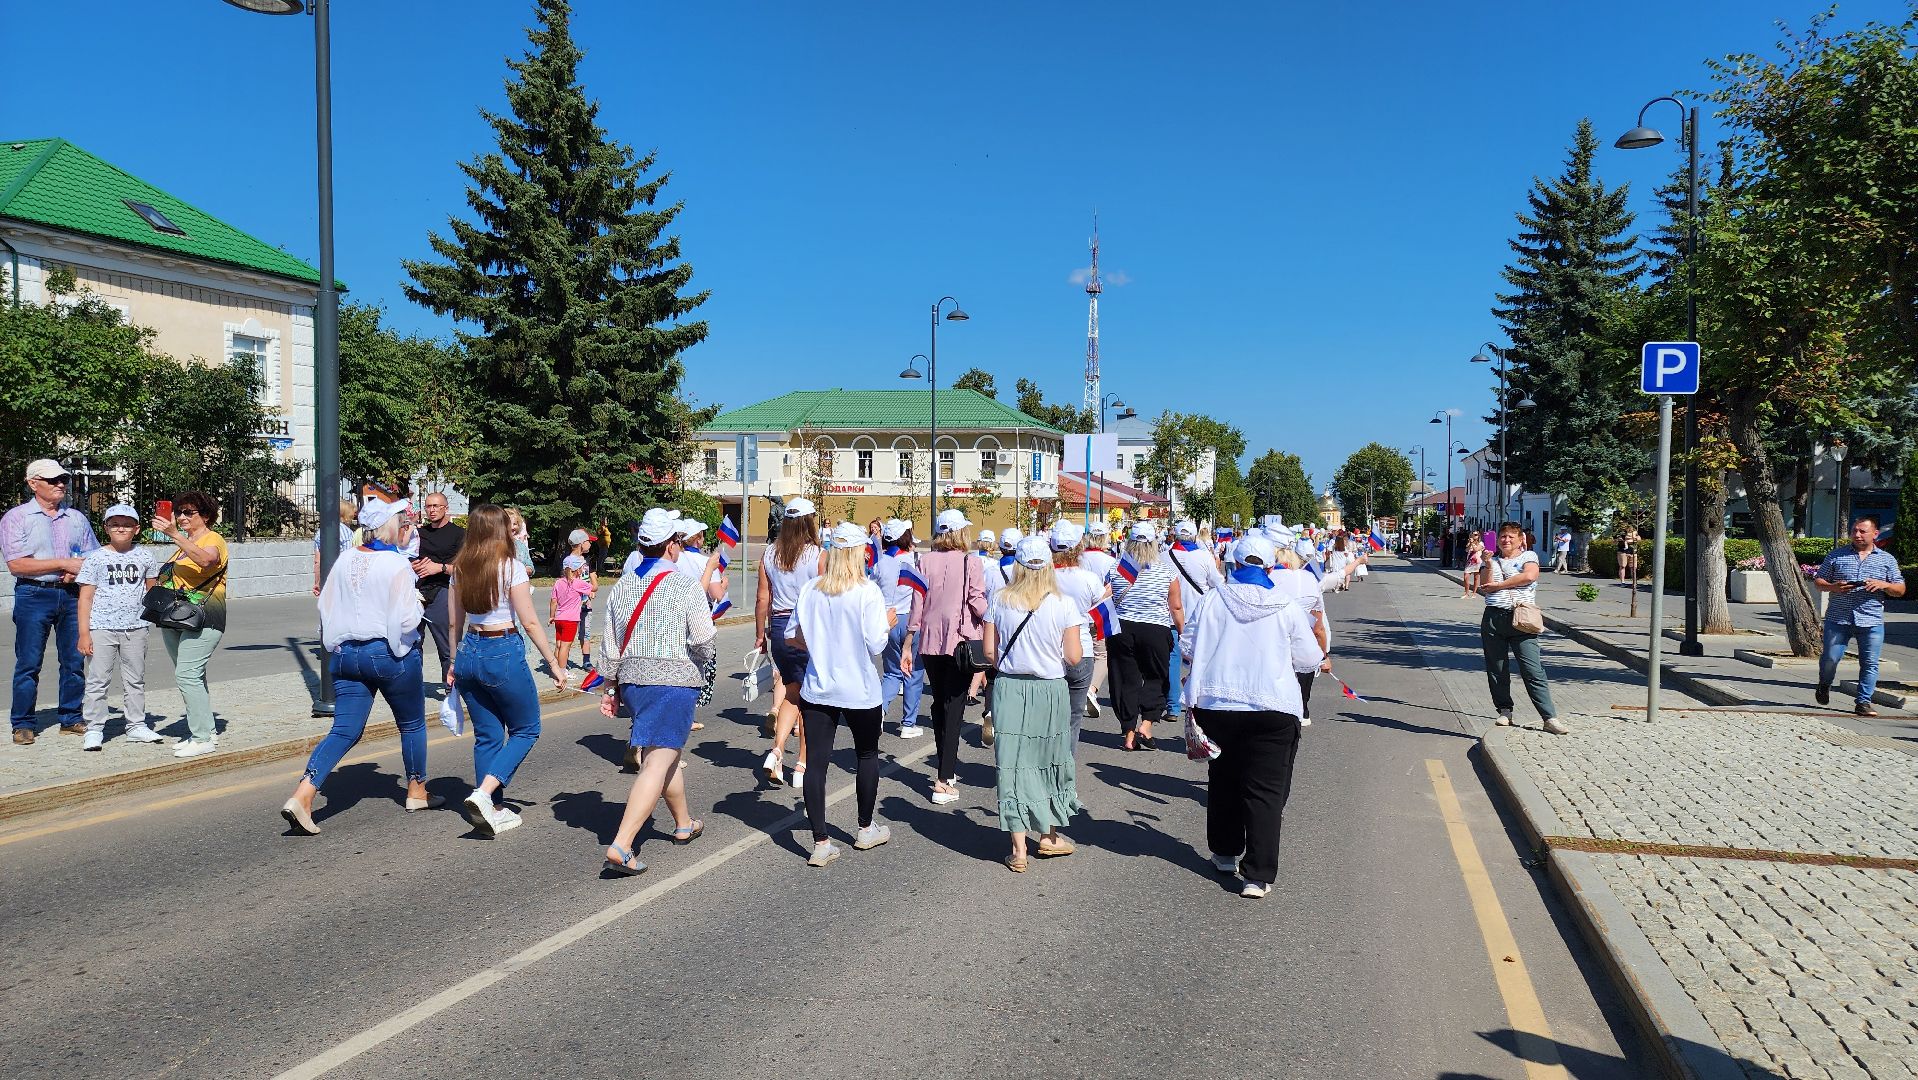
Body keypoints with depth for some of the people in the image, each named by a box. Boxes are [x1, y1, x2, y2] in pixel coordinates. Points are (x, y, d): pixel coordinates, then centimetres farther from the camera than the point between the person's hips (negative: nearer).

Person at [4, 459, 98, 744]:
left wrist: (78, 571, -8)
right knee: (28, 663, 0)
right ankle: (23, 725, 8)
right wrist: (63, 564, -13)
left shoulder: (76, 518, 13)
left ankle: (72, 719, 15)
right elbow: (16, 564, -9)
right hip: (34, 595, -4)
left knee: (74, 661, 5)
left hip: (72, 594, 4)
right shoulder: (16, 517, 0)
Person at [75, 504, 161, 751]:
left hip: (135, 628, 3)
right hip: (102, 627, -3)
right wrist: (84, 633, -9)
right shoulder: (96, 558, -2)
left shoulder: (143, 557, 6)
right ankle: (94, 729, 7)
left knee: (135, 680, 10)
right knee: (98, 680, 0)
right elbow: (85, 597, -4)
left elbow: (151, 589, 21)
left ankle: (136, 725, 20)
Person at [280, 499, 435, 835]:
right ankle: (417, 793, 28)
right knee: (412, 724, 15)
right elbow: (406, 619, -18)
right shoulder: (396, 565, -14)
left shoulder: (345, 559, 5)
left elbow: (326, 606, 11)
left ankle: (302, 796, -13)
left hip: (347, 654, 5)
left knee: (344, 731, 4)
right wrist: (417, 602, 3)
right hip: (390, 654, -5)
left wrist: (336, 643, 24)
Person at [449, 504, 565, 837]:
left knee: (487, 735, 15)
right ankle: (484, 794, -8)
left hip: (469, 652, 6)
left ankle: (494, 811, 18)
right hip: (504, 652, -6)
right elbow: (530, 623, -12)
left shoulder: (459, 570, 4)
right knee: (525, 730, 10)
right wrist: (554, 664, -5)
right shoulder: (511, 568, -12)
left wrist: (455, 663, 22)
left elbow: (455, 623, 11)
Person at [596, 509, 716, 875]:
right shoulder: (687, 586, -9)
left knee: (666, 752, 25)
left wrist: (611, 688, 21)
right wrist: (705, 659, 11)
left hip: (631, 679, 7)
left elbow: (611, 645, 12)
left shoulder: (622, 586, 8)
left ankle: (684, 824, 41)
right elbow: (705, 642, -11)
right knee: (657, 764, -7)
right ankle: (621, 845, -16)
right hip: (675, 680, -7)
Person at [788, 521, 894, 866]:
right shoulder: (868, 591, -14)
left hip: (817, 690, 3)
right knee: (867, 756, 19)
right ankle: (866, 829, 31)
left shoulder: (809, 589, -2)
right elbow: (876, 645, -15)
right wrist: (888, 622, 5)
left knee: (816, 762, 3)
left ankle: (821, 843, 2)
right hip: (859, 691, -2)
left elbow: (793, 636, 6)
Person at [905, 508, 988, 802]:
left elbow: (917, 604, 2)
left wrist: (908, 644, 7)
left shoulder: (925, 561, 3)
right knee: (954, 709, -2)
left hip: (929, 643, 4)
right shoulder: (970, 563, -6)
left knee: (939, 705, 18)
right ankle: (943, 782, -6)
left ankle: (944, 768, 29)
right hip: (961, 642, -4)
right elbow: (978, 604, -10)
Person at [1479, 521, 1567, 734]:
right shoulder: (1492, 561, 17)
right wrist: (1489, 565, -7)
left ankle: (1550, 718, -9)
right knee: (1496, 669, 7)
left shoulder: (1529, 556, 10)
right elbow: (1483, 588, 4)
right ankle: (1504, 711, 20)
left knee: (1534, 670, -8)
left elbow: (1530, 576, -11)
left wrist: (1498, 585, -5)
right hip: (1493, 619, 3)